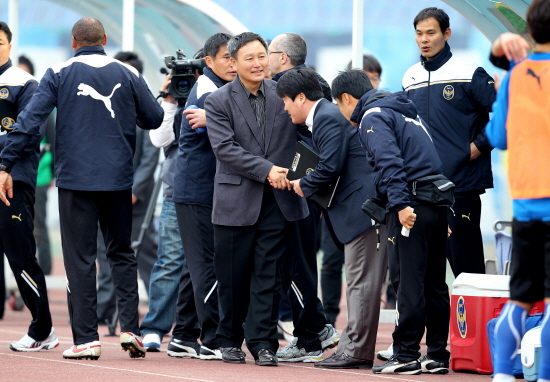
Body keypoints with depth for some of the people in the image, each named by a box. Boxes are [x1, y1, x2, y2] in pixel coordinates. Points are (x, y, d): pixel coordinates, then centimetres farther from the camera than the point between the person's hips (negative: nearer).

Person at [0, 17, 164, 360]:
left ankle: (86, 339, -1)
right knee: (122, 253, 15)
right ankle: (130, 328, 4)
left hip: (75, 179, -2)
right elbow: (154, 118, 7)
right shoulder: (128, 74, 4)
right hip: (119, 180, 2)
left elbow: (30, 121, -7)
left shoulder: (60, 74, -1)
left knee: (80, 259, 2)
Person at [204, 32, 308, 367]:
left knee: (268, 275, 0)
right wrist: (266, 170, -17)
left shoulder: (283, 94, 7)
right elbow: (225, 148, -10)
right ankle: (230, 340, 19)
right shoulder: (219, 102, -1)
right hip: (236, 200, -2)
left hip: (277, 200, 2)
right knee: (233, 276, 5)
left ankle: (263, 343, 3)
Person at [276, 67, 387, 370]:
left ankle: (356, 351, -7)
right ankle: (354, 347, 15)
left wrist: (304, 186, -4)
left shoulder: (328, 118, -13)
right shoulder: (327, 115, 20)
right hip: (364, 205, 11)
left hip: (363, 205, -11)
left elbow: (330, 168, -19)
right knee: (358, 280, 11)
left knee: (361, 280, -8)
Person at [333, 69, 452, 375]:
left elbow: (389, 161, -19)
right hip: (438, 205, 9)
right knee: (434, 283, 10)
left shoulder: (372, 116, -3)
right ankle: (437, 355, 12)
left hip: (410, 208, -9)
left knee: (408, 282, -6)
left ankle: (407, 355, -5)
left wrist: (400, 204, -26)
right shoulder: (407, 110, 25)